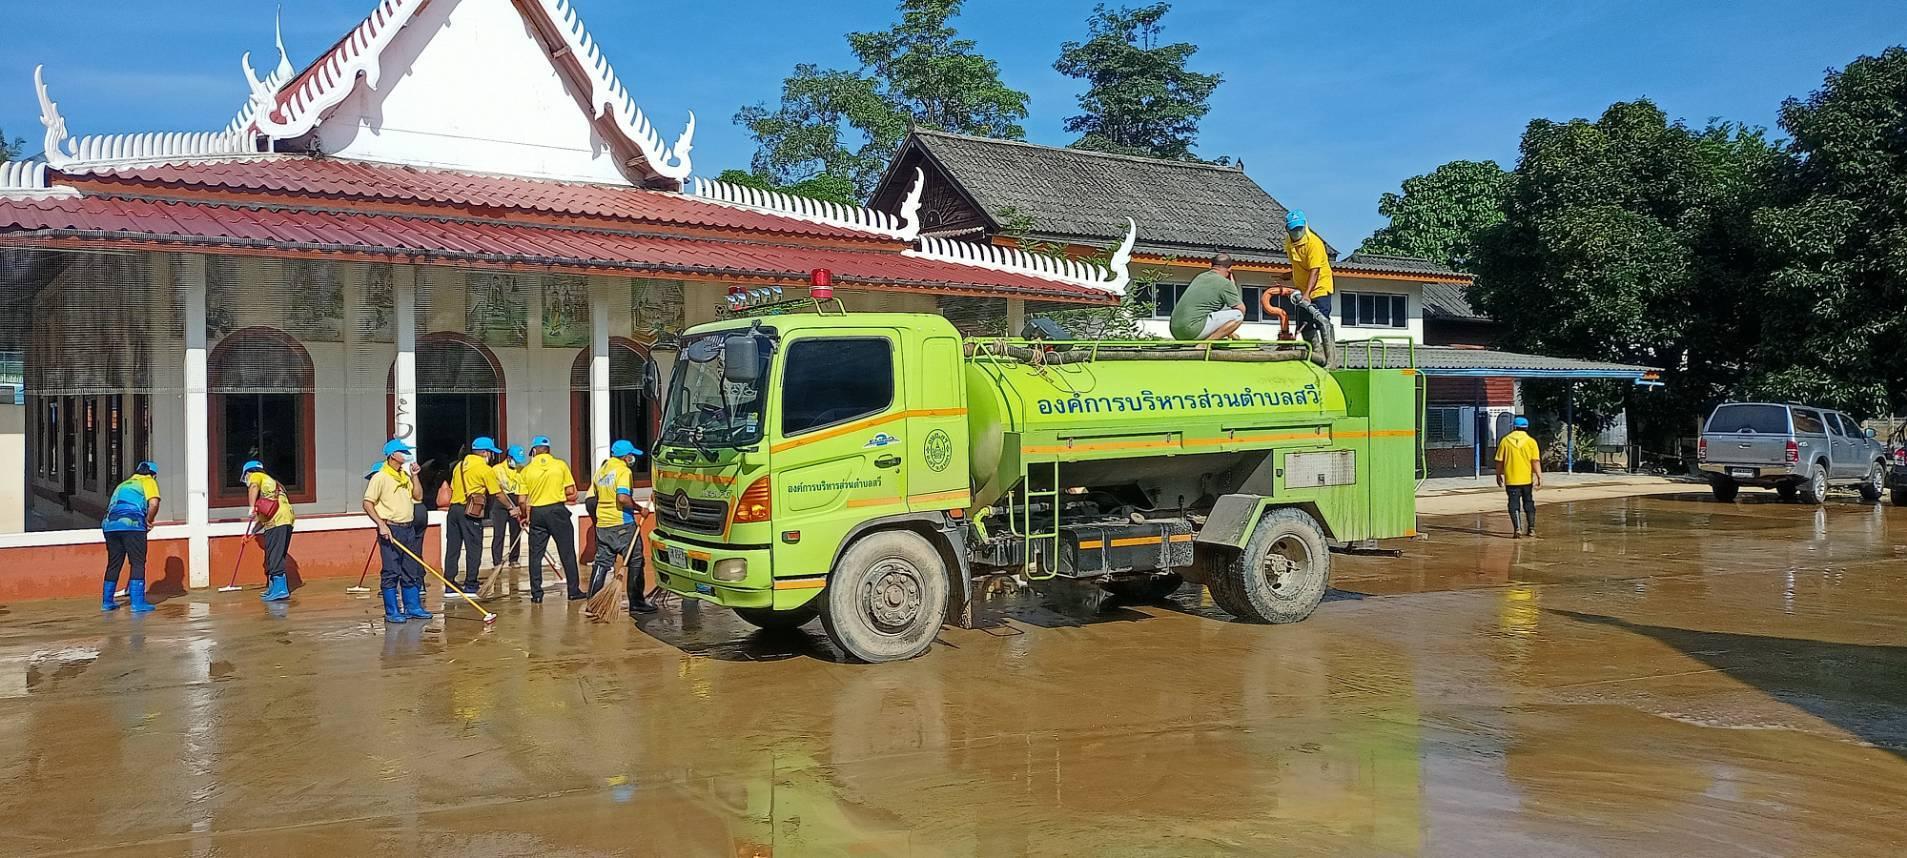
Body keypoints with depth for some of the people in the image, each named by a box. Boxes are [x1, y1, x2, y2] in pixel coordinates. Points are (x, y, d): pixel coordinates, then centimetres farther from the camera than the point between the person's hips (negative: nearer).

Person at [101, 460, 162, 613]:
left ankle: (106, 602, 23)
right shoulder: (148, 481, 13)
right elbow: (154, 503, -6)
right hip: (132, 524, -6)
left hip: (110, 524, 6)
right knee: (138, 563, -2)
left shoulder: (123, 485, 33)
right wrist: (149, 522, 8)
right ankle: (137, 603, -6)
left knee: (113, 564, 16)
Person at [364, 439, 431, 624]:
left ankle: (413, 607, 18)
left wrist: (414, 476, 4)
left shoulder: (405, 475, 15)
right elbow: (367, 503, -11)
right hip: (390, 530, -7)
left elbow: (418, 496, 12)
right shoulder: (380, 477, -8)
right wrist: (381, 525, -18)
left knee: (412, 571, 10)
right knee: (391, 572, -4)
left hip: (409, 528, 7)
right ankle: (392, 612, 2)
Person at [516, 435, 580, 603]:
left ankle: (536, 593, 8)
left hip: (536, 512, 1)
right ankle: (574, 590, 7)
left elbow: (522, 501, 3)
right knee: (567, 553, 5)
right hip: (558, 510, -1)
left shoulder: (526, 470, 3)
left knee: (535, 555, 8)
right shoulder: (561, 465, 0)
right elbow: (570, 492, -2)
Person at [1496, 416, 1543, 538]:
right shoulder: (1531, 441, -3)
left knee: (1514, 504, 1)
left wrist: (1498, 475, 12)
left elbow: (1499, 461, 1)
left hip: (1511, 479, -1)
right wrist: (1539, 476, -6)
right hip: (1527, 479, 1)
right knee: (1529, 504, 15)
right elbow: (1536, 461, -9)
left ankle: (1517, 529, -11)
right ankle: (1531, 528, 20)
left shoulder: (1505, 441, -2)